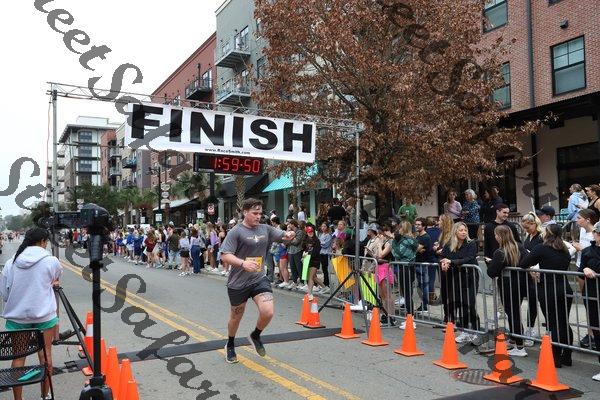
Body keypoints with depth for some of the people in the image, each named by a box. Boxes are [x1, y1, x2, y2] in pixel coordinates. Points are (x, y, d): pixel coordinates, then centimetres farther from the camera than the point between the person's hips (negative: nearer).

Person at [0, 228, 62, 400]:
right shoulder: (51, 260, -9)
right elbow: (56, 279, 9)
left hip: (16, 316, 2)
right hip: (44, 315, -2)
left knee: (18, 357, 10)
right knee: (45, 354, 10)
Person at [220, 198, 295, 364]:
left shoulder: (265, 229, 5)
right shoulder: (236, 232, -12)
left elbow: (283, 235, 13)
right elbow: (225, 256, -18)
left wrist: (289, 235, -12)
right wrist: (243, 263, -33)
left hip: (259, 279, 4)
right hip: (238, 283, -3)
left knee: (268, 313, -14)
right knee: (236, 317, 13)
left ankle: (255, 336, 19)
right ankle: (230, 346, 43)